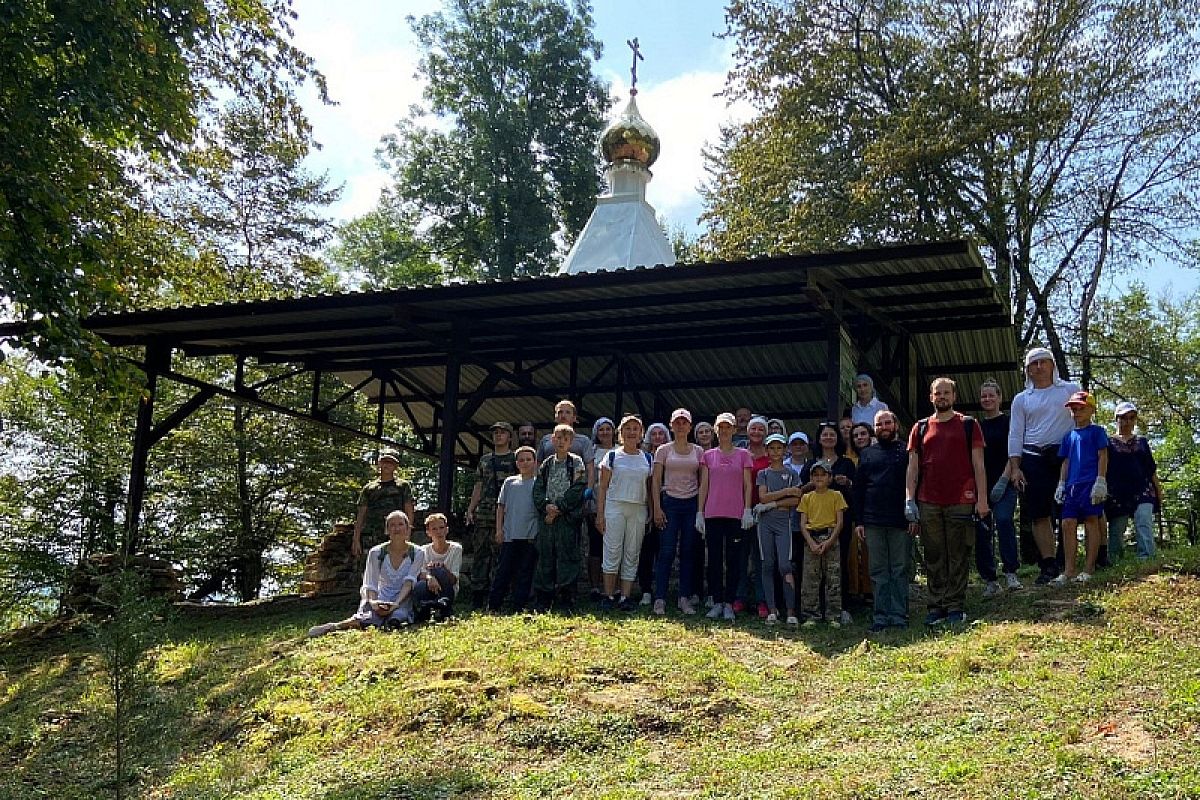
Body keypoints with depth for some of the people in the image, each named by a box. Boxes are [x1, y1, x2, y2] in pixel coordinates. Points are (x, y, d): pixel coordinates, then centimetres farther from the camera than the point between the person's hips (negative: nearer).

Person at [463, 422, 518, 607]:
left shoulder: (515, 459, 6)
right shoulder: (484, 460, 20)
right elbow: (478, 487, 20)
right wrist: (470, 509, 10)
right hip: (482, 513, 5)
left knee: (499, 554, -4)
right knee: (479, 553, 3)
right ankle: (477, 593, 7)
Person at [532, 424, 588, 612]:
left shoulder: (576, 463, 3)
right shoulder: (546, 464, 15)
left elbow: (577, 490, -7)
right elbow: (538, 488, 9)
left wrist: (559, 508, -12)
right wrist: (546, 506, -9)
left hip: (568, 517, -4)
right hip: (546, 517, 4)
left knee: (567, 557, -6)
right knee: (545, 557, 5)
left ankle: (565, 601, -3)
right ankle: (542, 601, 11)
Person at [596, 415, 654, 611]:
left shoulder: (647, 459, 11)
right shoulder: (612, 456, 4)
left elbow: (650, 489, 14)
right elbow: (602, 487, 2)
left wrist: (651, 514, 7)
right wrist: (600, 514, -5)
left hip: (639, 509, 3)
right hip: (615, 507, -3)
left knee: (632, 555, 2)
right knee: (613, 553, -6)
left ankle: (625, 597, 5)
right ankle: (609, 596, 0)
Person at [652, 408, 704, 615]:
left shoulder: (698, 451, 10)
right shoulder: (663, 450, 5)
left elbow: (703, 481, 10)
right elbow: (656, 481, 2)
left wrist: (702, 508, 2)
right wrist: (657, 508, -7)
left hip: (692, 503, 2)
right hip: (670, 502, -2)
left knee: (688, 552, 3)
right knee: (666, 552, -6)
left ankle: (685, 598, 9)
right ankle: (660, 599, -1)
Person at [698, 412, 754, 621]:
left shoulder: (743, 455, 7)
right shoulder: (708, 455, 10)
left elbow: (747, 485, 5)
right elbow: (704, 485, 9)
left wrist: (747, 510, -4)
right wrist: (700, 512, 4)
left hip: (735, 515, -1)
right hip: (713, 514, 1)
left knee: (733, 560, 0)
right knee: (714, 560, 3)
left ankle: (729, 604, 6)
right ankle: (716, 602, 10)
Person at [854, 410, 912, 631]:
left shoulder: (906, 451, 7)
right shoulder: (866, 453, 15)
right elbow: (858, 488, 13)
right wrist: (858, 521, 6)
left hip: (900, 520, -2)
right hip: (873, 521, 2)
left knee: (900, 569, 2)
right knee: (878, 571, 3)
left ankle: (899, 615, 6)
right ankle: (880, 616, 7)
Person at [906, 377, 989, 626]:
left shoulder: (968, 425, 6)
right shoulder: (920, 428, 12)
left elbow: (978, 464, 3)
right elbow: (912, 467, 10)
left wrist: (982, 499, -5)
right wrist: (909, 499, 0)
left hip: (960, 502, -2)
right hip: (928, 503, 2)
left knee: (958, 557, 1)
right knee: (934, 557, 5)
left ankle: (956, 607, 6)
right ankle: (937, 606, 11)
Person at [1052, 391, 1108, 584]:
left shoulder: (1096, 431, 2)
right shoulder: (1069, 435, 18)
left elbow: (1103, 457, -3)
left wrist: (1101, 481, -11)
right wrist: (1061, 484, 13)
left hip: (1090, 483, -6)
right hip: (1072, 484, 6)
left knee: (1091, 522, -2)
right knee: (1068, 524, -1)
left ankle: (1088, 570, 1)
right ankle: (1068, 571, 1)